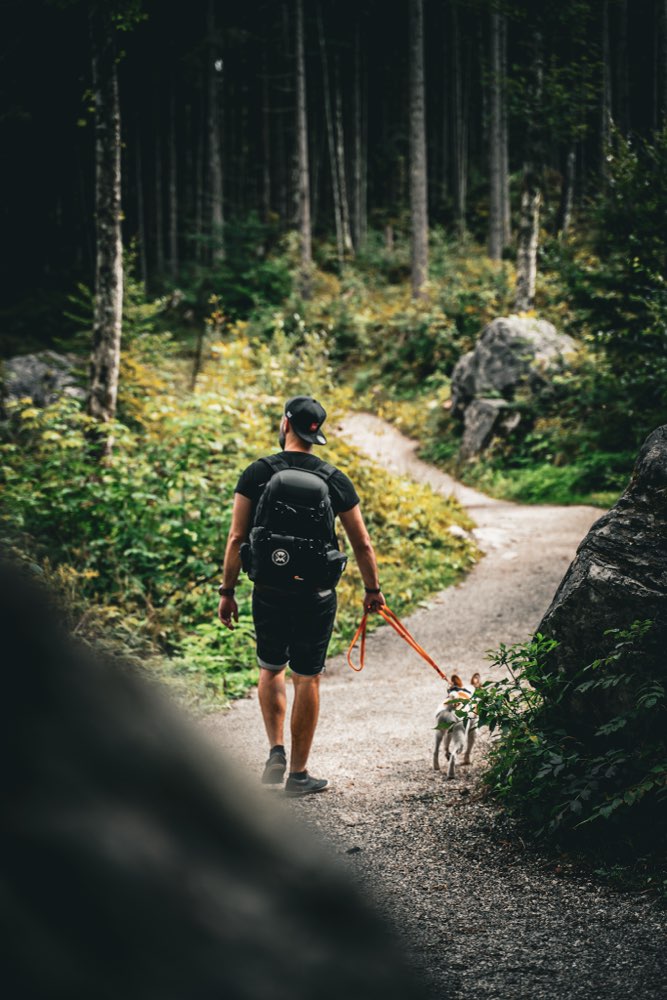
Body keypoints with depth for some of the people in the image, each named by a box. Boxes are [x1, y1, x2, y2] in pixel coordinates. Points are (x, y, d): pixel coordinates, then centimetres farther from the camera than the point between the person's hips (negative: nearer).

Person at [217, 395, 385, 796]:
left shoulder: (257, 474, -2)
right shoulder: (336, 481, 0)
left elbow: (236, 539, -4)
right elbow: (363, 544, 4)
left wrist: (228, 591, 3)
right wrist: (373, 590, 17)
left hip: (269, 592, 0)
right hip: (316, 595, 0)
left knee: (271, 669, 21)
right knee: (308, 678, 9)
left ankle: (276, 749, 6)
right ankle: (299, 773, 14)